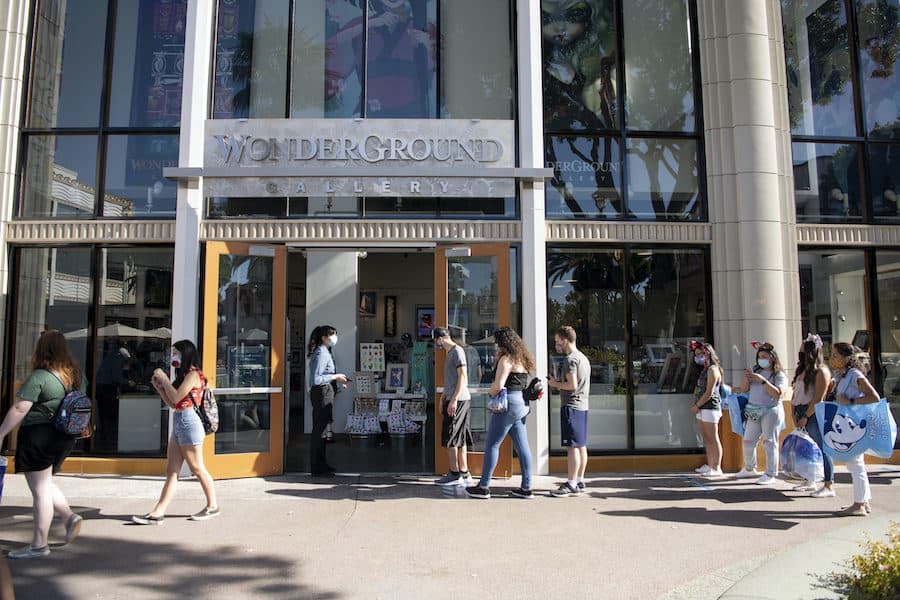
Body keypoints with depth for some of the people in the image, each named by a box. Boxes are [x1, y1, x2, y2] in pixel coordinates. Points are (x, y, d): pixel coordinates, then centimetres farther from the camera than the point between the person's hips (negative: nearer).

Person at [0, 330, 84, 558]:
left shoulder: (39, 377, -15)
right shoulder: (77, 374, 7)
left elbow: (19, 409, -17)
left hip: (38, 436, -7)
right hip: (64, 437, 7)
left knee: (40, 489, 0)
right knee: (45, 484, 23)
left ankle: (39, 545, 8)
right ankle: (70, 516, 10)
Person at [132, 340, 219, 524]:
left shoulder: (193, 374, -10)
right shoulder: (183, 375, 20)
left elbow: (176, 398, -17)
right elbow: (172, 404, 18)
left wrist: (164, 378, -8)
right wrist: (159, 387, 10)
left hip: (188, 422, -10)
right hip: (178, 424, 10)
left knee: (197, 468, 1)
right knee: (171, 472, 4)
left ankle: (212, 506, 14)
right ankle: (158, 513, 3)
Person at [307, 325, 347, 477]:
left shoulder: (326, 352, 16)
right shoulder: (321, 353, -16)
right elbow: (316, 379, -21)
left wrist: (337, 380, 13)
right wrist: (335, 377, -14)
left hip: (326, 392, 11)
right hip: (322, 392, -11)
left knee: (321, 428, 16)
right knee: (319, 429, -5)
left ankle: (321, 463, 26)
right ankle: (317, 469, 1)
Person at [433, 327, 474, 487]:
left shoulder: (457, 351, -9)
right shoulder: (450, 352, 21)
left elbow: (463, 377, -17)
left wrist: (454, 400, -20)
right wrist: (443, 398, 24)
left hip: (458, 400, -10)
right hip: (452, 399, 10)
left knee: (451, 438, -5)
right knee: (460, 439, 10)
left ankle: (455, 474, 0)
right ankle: (464, 474, 13)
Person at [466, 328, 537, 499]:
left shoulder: (506, 359, -12)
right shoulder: (522, 359, 16)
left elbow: (498, 385, -20)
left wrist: (490, 392, 0)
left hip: (508, 404, -9)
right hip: (521, 404, 9)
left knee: (492, 445, -2)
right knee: (522, 447, 8)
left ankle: (484, 487, 2)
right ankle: (526, 488, 11)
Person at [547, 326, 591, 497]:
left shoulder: (570, 359, -13)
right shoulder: (584, 358, 17)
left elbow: (572, 385, -21)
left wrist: (556, 384, -6)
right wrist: (558, 382, 15)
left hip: (571, 406, -10)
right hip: (582, 406, 10)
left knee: (572, 446, -8)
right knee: (581, 445, 12)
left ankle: (571, 484, -6)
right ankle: (579, 481, 19)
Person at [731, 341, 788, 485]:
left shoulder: (779, 375, -3)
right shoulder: (755, 370, 12)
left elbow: (778, 394, -17)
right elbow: (744, 389, 13)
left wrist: (762, 380, -21)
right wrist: (746, 378, -7)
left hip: (771, 412, -6)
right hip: (753, 412, 6)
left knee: (769, 443, -3)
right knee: (748, 441, 11)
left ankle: (770, 475, 4)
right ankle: (749, 469, 29)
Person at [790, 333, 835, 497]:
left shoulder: (821, 371, -10)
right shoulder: (801, 370, 14)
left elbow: (818, 399, -15)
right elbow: (795, 394, 12)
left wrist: (805, 417, -14)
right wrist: (794, 415, 3)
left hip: (814, 415, -8)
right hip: (802, 414, 8)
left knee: (822, 449, -4)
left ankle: (829, 487, 3)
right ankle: (810, 481, 28)